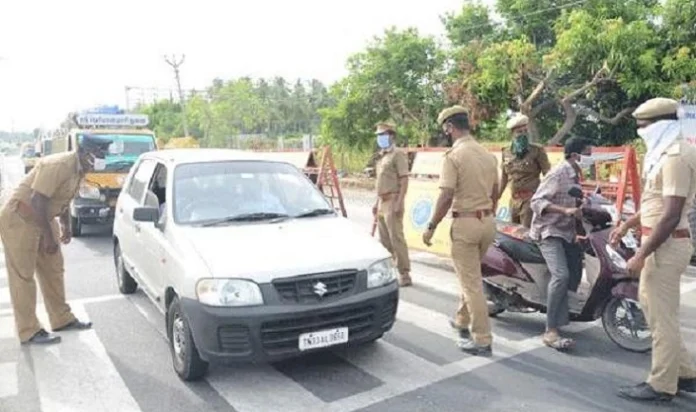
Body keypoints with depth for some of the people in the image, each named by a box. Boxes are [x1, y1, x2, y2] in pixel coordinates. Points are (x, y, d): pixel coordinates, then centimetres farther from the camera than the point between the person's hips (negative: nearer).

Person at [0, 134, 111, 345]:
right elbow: (38, 202, -28)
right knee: (23, 276, -2)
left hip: (42, 219, 9)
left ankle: (62, 319, 24)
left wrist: (66, 226, 7)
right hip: (19, 219, -9)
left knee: (53, 270, 13)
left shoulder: (79, 169, 2)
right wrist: (49, 237, -23)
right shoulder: (58, 165, -27)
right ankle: (29, 331, 5)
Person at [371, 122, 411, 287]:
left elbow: (404, 180, -15)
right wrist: (377, 202, 20)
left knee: (396, 238, -8)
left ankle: (404, 275, -2)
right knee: (384, 239, 12)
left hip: (392, 201, -9)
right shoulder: (382, 156, 19)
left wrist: (399, 203, -21)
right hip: (382, 202, 9)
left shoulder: (398, 154, -8)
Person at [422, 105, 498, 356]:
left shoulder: (454, 155, -14)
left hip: (465, 223, -8)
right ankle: (463, 321, 39)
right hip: (487, 221, 8)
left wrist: (431, 227, -10)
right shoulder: (488, 154, 8)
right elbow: (495, 193, 15)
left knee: (471, 282, 0)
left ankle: (482, 340, 6)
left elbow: (446, 197, -19)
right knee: (471, 276, 24)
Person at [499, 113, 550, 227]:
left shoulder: (537, 150, -4)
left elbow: (548, 174, -7)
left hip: (531, 198, -6)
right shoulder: (506, 153, 9)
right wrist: (497, 196, 19)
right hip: (514, 199, 6)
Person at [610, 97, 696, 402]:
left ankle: (661, 385, 14)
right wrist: (629, 223, 21)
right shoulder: (666, 152, 13)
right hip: (661, 242, 11)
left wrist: (641, 254, -23)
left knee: (662, 316, 0)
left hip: (666, 245, -11)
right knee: (649, 303, 18)